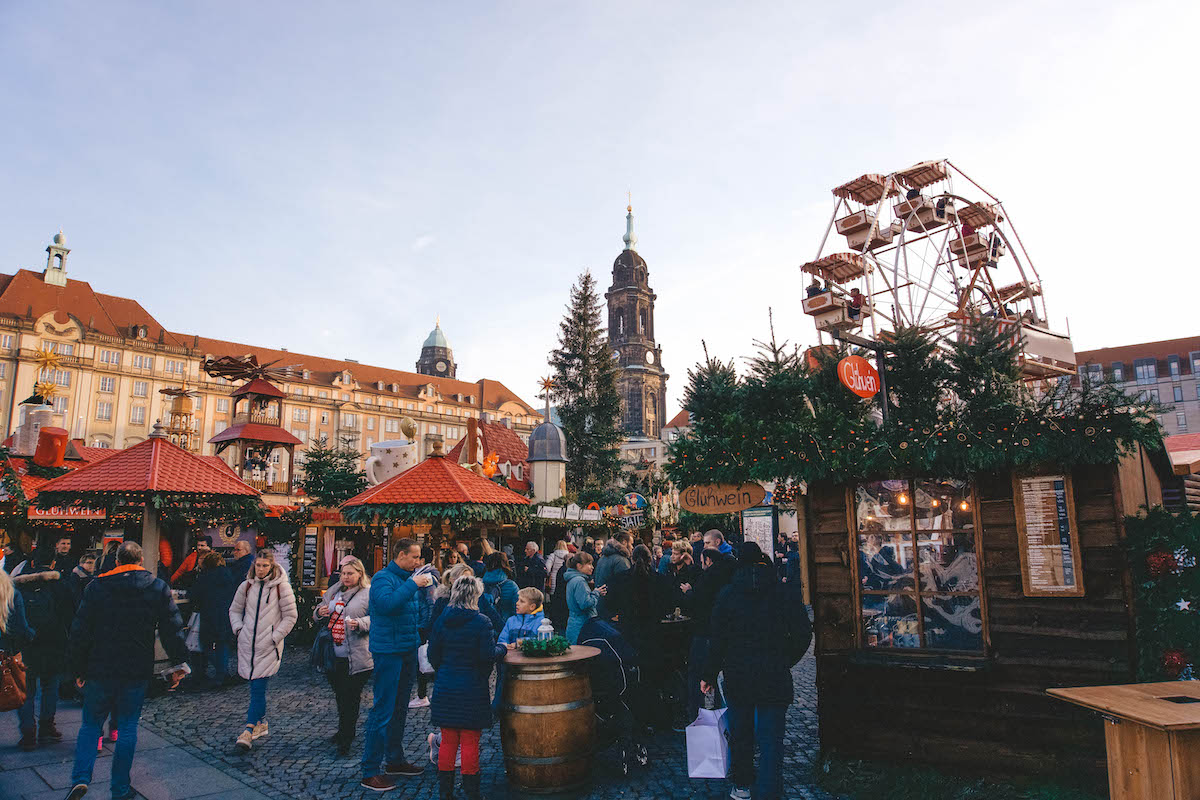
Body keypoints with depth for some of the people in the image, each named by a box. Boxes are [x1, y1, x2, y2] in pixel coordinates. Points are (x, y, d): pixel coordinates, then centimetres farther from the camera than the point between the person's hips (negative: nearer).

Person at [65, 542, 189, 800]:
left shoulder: (97, 587, -1)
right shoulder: (159, 588, -1)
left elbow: (80, 631, 0)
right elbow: (172, 629, -2)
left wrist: (78, 669, 8)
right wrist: (179, 663, 5)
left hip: (100, 670, 0)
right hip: (137, 672, 0)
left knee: (90, 724, 16)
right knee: (128, 728, 9)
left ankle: (80, 778, 1)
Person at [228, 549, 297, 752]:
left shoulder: (281, 587, -3)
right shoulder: (246, 586, 8)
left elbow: (290, 616, -1)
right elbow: (235, 610, 20)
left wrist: (275, 637, -7)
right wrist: (238, 628, 4)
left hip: (269, 646, -4)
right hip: (247, 644, 4)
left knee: (258, 686, -11)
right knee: (256, 685, 11)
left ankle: (249, 730, -12)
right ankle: (261, 723, 25)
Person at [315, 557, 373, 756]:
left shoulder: (369, 593, -5)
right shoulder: (333, 591, 13)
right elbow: (318, 611, 23)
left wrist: (360, 624, -28)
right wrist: (319, 612, 0)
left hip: (356, 656, -6)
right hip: (333, 655, 6)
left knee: (351, 697, -1)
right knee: (339, 695, 18)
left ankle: (345, 740, 10)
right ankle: (345, 730, 37)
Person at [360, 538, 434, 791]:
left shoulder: (408, 578, 12)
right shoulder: (382, 578, -12)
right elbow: (386, 603, -32)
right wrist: (413, 585, -27)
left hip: (408, 650, 9)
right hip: (388, 651, -9)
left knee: (400, 708, 18)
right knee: (383, 711, -5)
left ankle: (395, 760, 31)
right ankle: (370, 772, 3)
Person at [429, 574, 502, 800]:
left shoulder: (441, 621, 1)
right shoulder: (481, 622, -13)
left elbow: (433, 655, 5)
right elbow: (488, 655, -16)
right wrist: (502, 649, 3)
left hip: (445, 689, 4)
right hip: (472, 689, -4)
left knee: (447, 741, 13)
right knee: (470, 743, 5)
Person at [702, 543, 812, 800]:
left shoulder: (727, 594, -5)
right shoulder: (783, 591, -5)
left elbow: (718, 639, -4)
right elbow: (803, 632, -5)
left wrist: (709, 675, 5)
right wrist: (785, 661, 9)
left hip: (737, 675, 1)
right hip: (774, 677, -1)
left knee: (740, 733, 18)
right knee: (771, 739, 3)